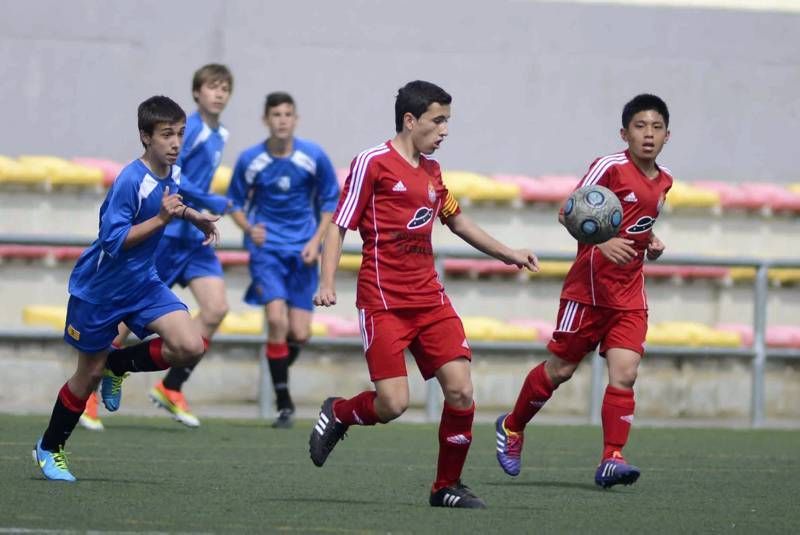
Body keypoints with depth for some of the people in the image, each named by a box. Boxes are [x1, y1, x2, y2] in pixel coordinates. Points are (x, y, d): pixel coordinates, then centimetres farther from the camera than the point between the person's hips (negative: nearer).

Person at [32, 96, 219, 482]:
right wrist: (161, 219, -35)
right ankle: (49, 448, 28)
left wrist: (192, 216, 11)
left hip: (142, 283, 6)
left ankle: (118, 365, 12)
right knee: (89, 374, 6)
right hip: (99, 289, -6)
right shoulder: (131, 181, -26)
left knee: (190, 347, -14)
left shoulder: (173, 174, -2)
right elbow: (114, 240, -30)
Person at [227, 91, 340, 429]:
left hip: (302, 249, 2)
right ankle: (284, 403, -9)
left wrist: (316, 240, -5)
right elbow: (235, 203, 7)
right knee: (277, 319, -19)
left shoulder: (314, 157, -4)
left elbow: (331, 202, 7)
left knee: (300, 333, -3)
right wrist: (248, 228, -13)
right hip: (266, 246, -2)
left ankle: (280, 370, 32)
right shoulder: (250, 160, -5)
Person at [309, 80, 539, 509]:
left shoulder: (431, 170, 15)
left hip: (429, 298, 6)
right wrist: (327, 284, -18)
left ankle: (447, 487, 8)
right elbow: (338, 226, -6)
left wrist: (509, 255, 30)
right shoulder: (373, 163, -6)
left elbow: (456, 220, 31)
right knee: (392, 404, -14)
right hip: (383, 302, -6)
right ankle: (336, 414, 18)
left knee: (460, 391, -7)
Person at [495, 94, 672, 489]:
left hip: (630, 293, 5)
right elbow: (568, 214, -14)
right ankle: (511, 427, 26)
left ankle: (612, 459, -9)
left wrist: (651, 244, 7)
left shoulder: (664, 182, 10)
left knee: (624, 373, -10)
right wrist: (601, 242, -29)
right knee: (560, 369, 4)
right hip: (589, 287, -5)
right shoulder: (610, 167, -11)